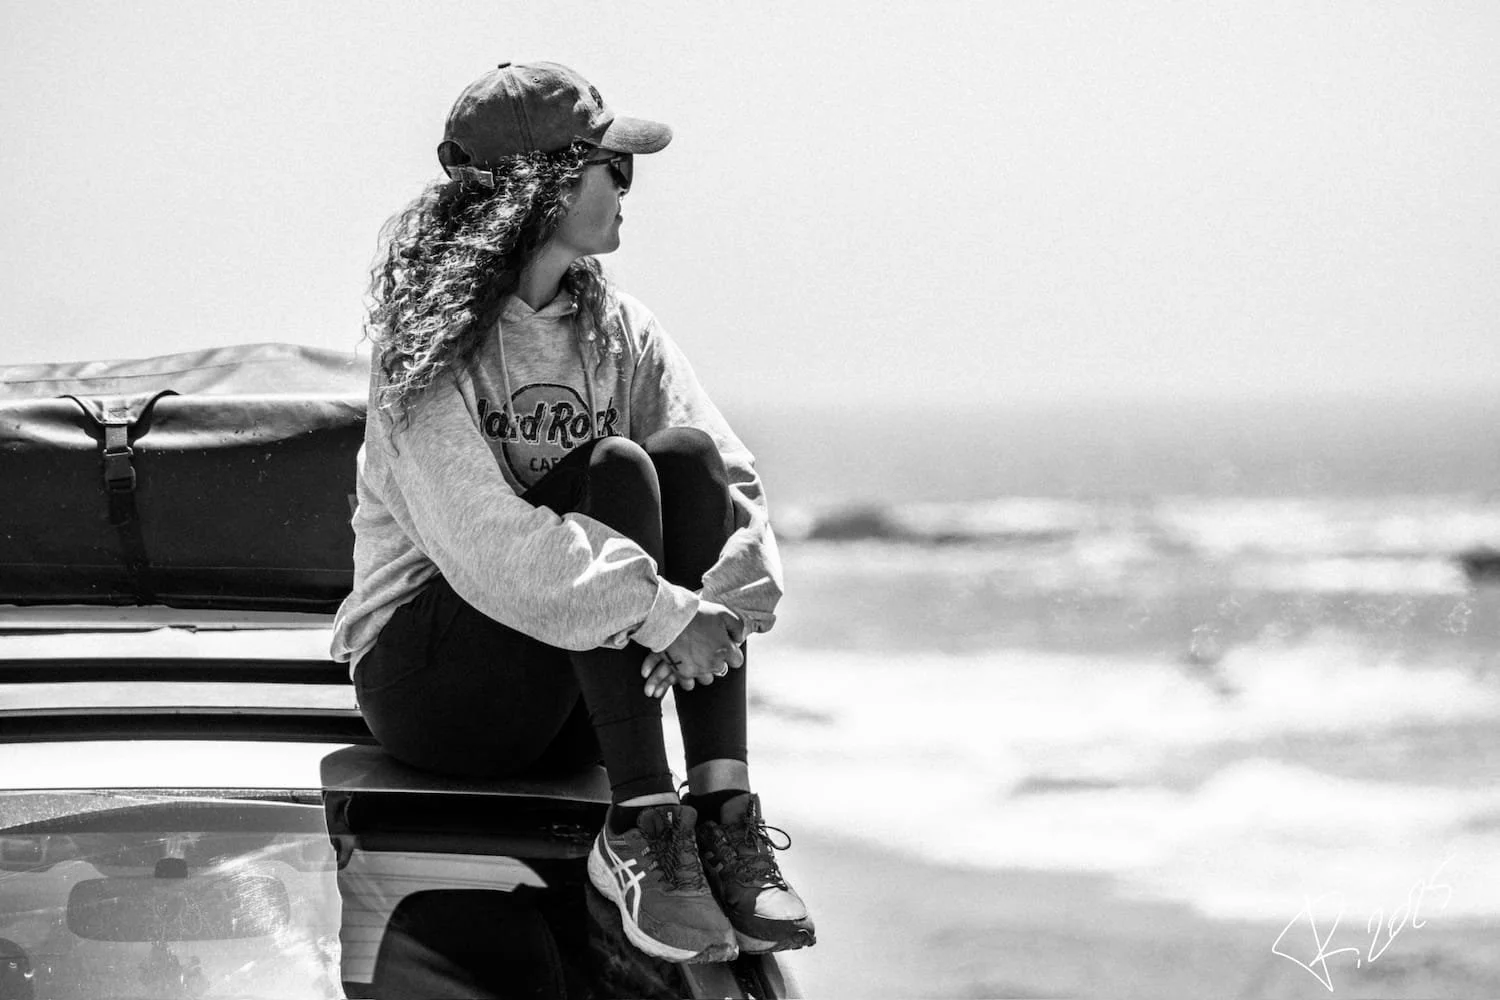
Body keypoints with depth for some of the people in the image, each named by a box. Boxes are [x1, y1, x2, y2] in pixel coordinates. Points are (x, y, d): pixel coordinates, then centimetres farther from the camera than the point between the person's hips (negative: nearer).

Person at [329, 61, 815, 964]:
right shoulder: (433, 343, -14)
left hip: (573, 703, 6)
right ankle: (639, 829, -31)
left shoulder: (617, 330, 5)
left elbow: (734, 484, -5)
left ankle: (726, 806, -26)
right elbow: (482, 541, -28)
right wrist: (662, 611, -34)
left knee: (688, 454, -17)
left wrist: (719, 604, -26)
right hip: (428, 679, -6)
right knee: (615, 471, -26)